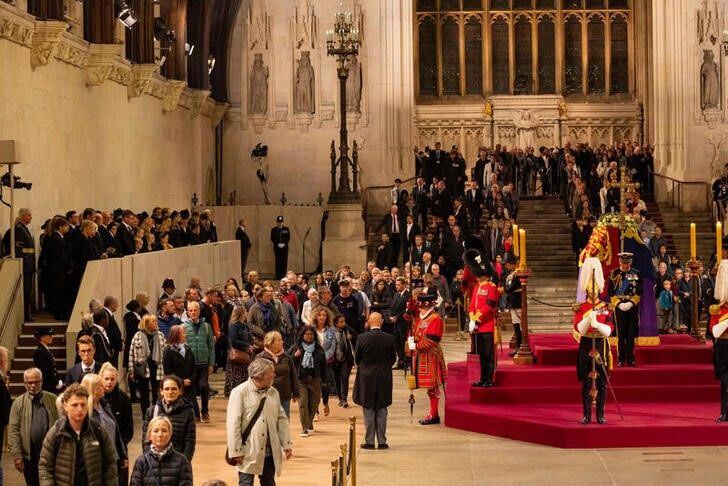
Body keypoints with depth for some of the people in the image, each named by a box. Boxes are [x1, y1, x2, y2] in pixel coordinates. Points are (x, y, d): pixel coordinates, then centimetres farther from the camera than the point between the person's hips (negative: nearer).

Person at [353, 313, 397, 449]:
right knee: (381, 410, 8)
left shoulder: (362, 338, -11)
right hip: (384, 379, 1)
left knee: (369, 411, 5)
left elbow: (356, 358, -1)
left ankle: (369, 441, 6)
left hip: (366, 378, -1)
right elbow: (393, 359, 2)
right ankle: (382, 441, 9)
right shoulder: (390, 339, -7)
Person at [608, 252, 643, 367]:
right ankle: (621, 360, 5)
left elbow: (640, 292, 4)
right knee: (621, 335, 0)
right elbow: (610, 292, 0)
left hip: (633, 307, 1)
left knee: (631, 335, 3)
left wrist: (631, 303, -10)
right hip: (619, 308, -1)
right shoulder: (614, 274, 1)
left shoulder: (636, 274, 5)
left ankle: (630, 359, 8)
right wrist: (619, 303, -12)